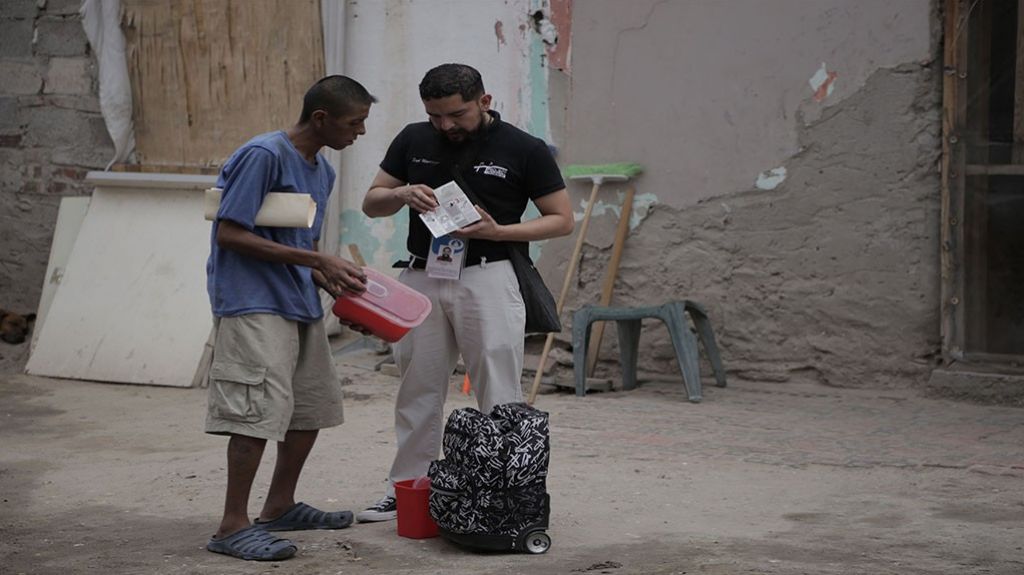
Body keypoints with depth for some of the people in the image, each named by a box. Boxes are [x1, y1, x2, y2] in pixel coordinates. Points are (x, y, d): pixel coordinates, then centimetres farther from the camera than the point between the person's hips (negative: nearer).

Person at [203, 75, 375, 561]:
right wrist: (316, 261, -19)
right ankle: (233, 526, -10)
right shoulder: (263, 155, -15)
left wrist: (329, 277, 0)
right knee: (260, 408, -14)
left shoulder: (321, 171, 13)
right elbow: (230, 234, -19)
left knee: (313, 403, 13)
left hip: (299, 303, 9)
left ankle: (280, 506, 27)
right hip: (253, 303, -9)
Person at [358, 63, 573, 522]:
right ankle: (406, 488, 20)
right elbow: (372, 203, 11)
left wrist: (498, 231, -17)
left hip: (486, 277, -4)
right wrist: (401, 194, -12)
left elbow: (562, 219, -2)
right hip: (421, 278, 4)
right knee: (418, 391, 11)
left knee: (498, 396, -4)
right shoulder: (413, 141, 5)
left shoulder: (524, 149, -5)